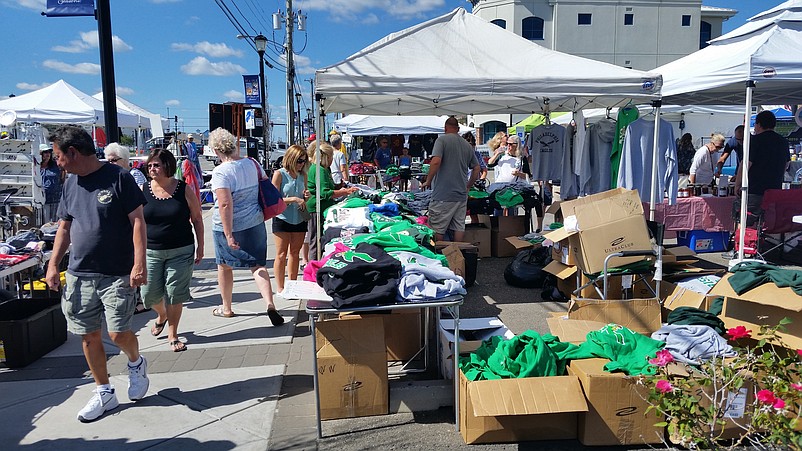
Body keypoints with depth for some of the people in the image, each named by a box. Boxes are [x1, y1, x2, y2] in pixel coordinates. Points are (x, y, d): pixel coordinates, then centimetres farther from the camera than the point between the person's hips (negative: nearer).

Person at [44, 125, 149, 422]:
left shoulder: (118, 178, -9)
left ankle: (136, 363, 26)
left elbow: (137, 221, -11)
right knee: (89, 335, 8)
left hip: (117, 275, -6)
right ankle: (104, 393, 24)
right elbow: (64, 228, 17)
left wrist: (139, 263, -18)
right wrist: (53, 265, 10)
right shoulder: (70, 183, 10)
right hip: (79, 275, 6)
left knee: (118, 333, -8)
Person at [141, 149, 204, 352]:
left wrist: (200, 246, 1)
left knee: (175, 294, 1)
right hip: (151, 252, 2)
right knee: (149, 294, 5)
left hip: (181, 252, -2)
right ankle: (162, 315, 40)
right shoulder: (143, 191, 0)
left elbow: (197, 219, 3)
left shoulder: (184, 190, -4)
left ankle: (172, 334, 18)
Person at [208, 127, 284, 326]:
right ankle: (270, 304, -10)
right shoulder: (252, 164, -1)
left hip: (228, 226, -4)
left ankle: (226, 308, 30)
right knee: (258, 265, 7)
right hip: (255, 222, 5)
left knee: (224, 266, 16)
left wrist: (229, 235, -24)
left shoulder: (220, 172, -19)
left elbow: (225, 204, -26)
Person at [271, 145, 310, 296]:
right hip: (282, 219, -5)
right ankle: (280, 289, 8)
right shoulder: (279, 174, -8)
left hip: (299, 219, 5)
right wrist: (293, 199, -21)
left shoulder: (302, 175, 7)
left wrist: (306, 197, -4)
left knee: (295, 253, 11)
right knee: (281, 254, 1)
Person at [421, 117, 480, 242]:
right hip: (461, 195, 6)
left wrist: (428, 181, -7)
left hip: (443, 195, -6)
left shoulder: (442, 140, -5)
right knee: (459, 227, 10)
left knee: (437, 229, 1)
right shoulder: (467, 145, 13)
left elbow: (436, 161, -19)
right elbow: (476, 168, 18)